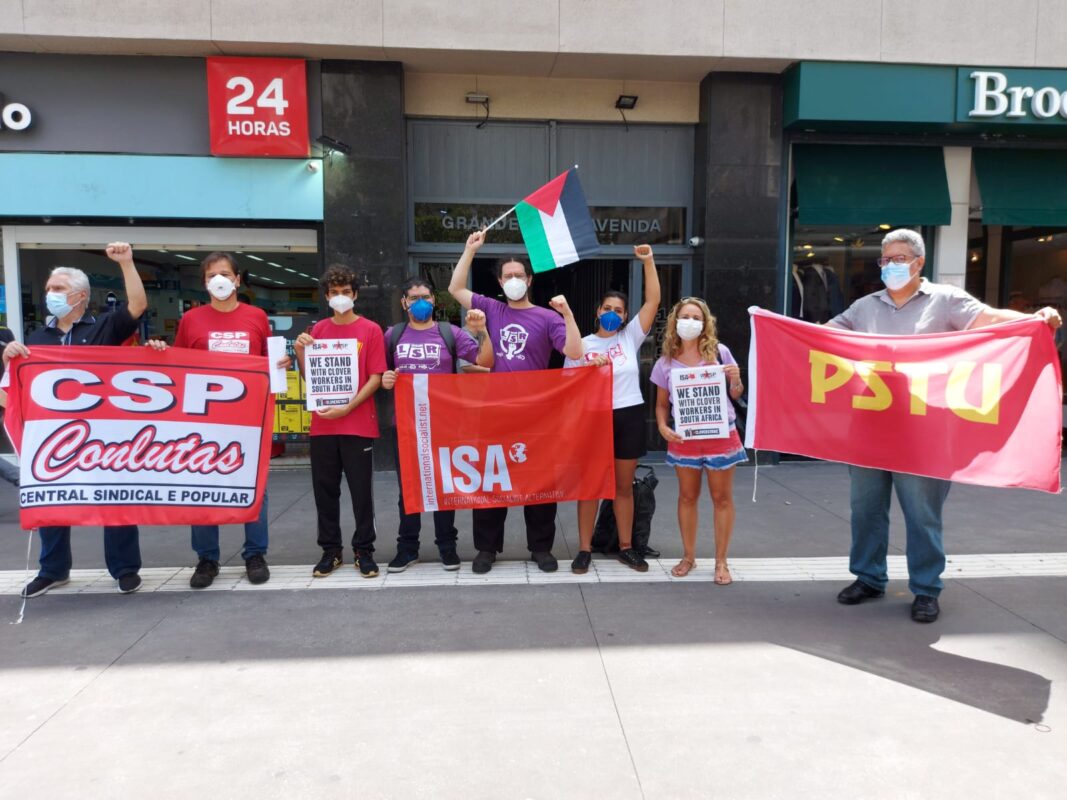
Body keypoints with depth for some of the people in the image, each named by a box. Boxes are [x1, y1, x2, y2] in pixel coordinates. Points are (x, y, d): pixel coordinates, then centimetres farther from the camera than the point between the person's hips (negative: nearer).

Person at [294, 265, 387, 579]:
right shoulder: (317, 330, 9)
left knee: (361, 490, 4)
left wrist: (347, 408, -15)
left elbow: (375, 378, -6)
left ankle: (364, 550, 16)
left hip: (358, 424, -3)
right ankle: (330, 550, 21)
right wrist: (300, 353, -5)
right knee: (325, 490, 9)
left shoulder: (371, 330, -1)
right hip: (322, 424, 3)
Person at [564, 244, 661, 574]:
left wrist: (648, 261, -6)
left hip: (629, 417, 2)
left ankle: (626, 547, 22)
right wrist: (589, 368, -15)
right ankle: (585, 549, 14)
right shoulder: (582, 345, 2)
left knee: (624, 486, 11)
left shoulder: (631, 337, 5)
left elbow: (653, 301, -1)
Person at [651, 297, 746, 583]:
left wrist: (736, 379, -17)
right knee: (687, 497, 11)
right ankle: (688, 556, 27)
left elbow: (735, 394, 5)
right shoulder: (665, 363, 0)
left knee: (722, 498, 6)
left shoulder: (719, 352, -3)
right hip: (684, 437, 1)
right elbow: (661, 403, 7)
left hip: (720, 433, -1)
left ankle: (721, 561, 19)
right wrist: (663, 427, -10)